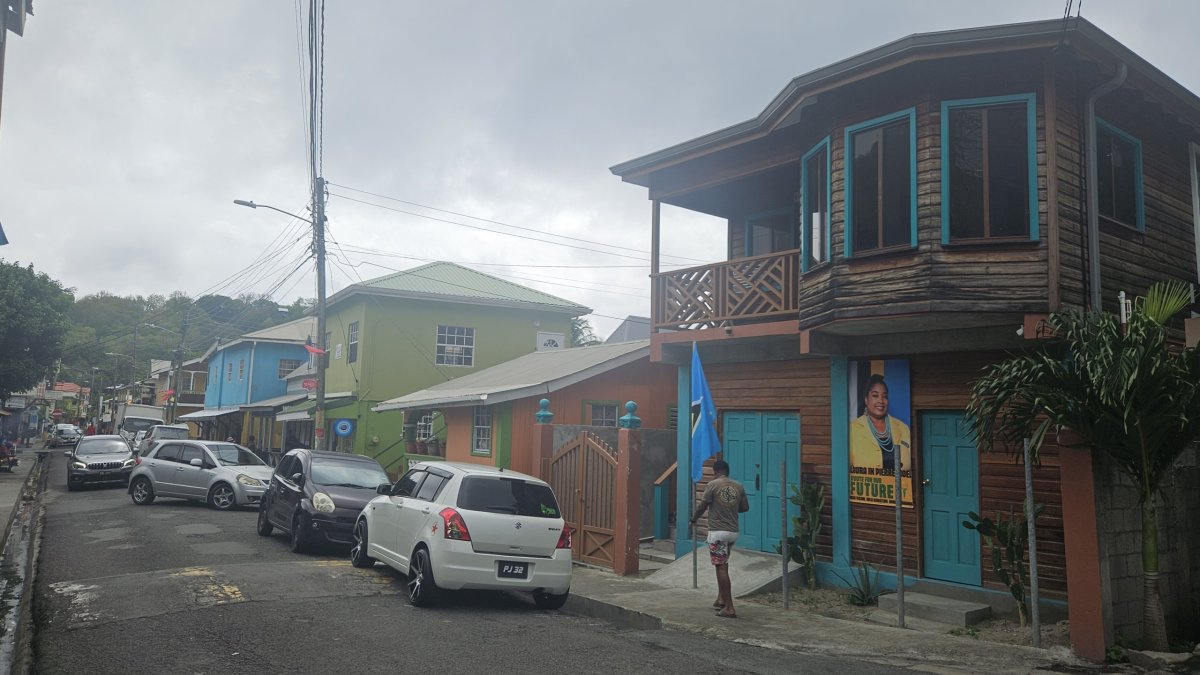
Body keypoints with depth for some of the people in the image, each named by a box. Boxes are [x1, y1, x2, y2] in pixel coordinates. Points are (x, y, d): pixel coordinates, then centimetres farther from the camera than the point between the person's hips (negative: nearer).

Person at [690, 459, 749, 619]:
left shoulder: (713, 484, -9)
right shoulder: (738, 486, 6)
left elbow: (702, 506, -8)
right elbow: (745, 507, 11)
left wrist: (694, 520, 10)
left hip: (717, 531, -6)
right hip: (733, 532, 6)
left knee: (721, 567, -3)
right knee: (723, 565, 23)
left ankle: (730, 608, -5)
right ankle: (721, 599, 26)